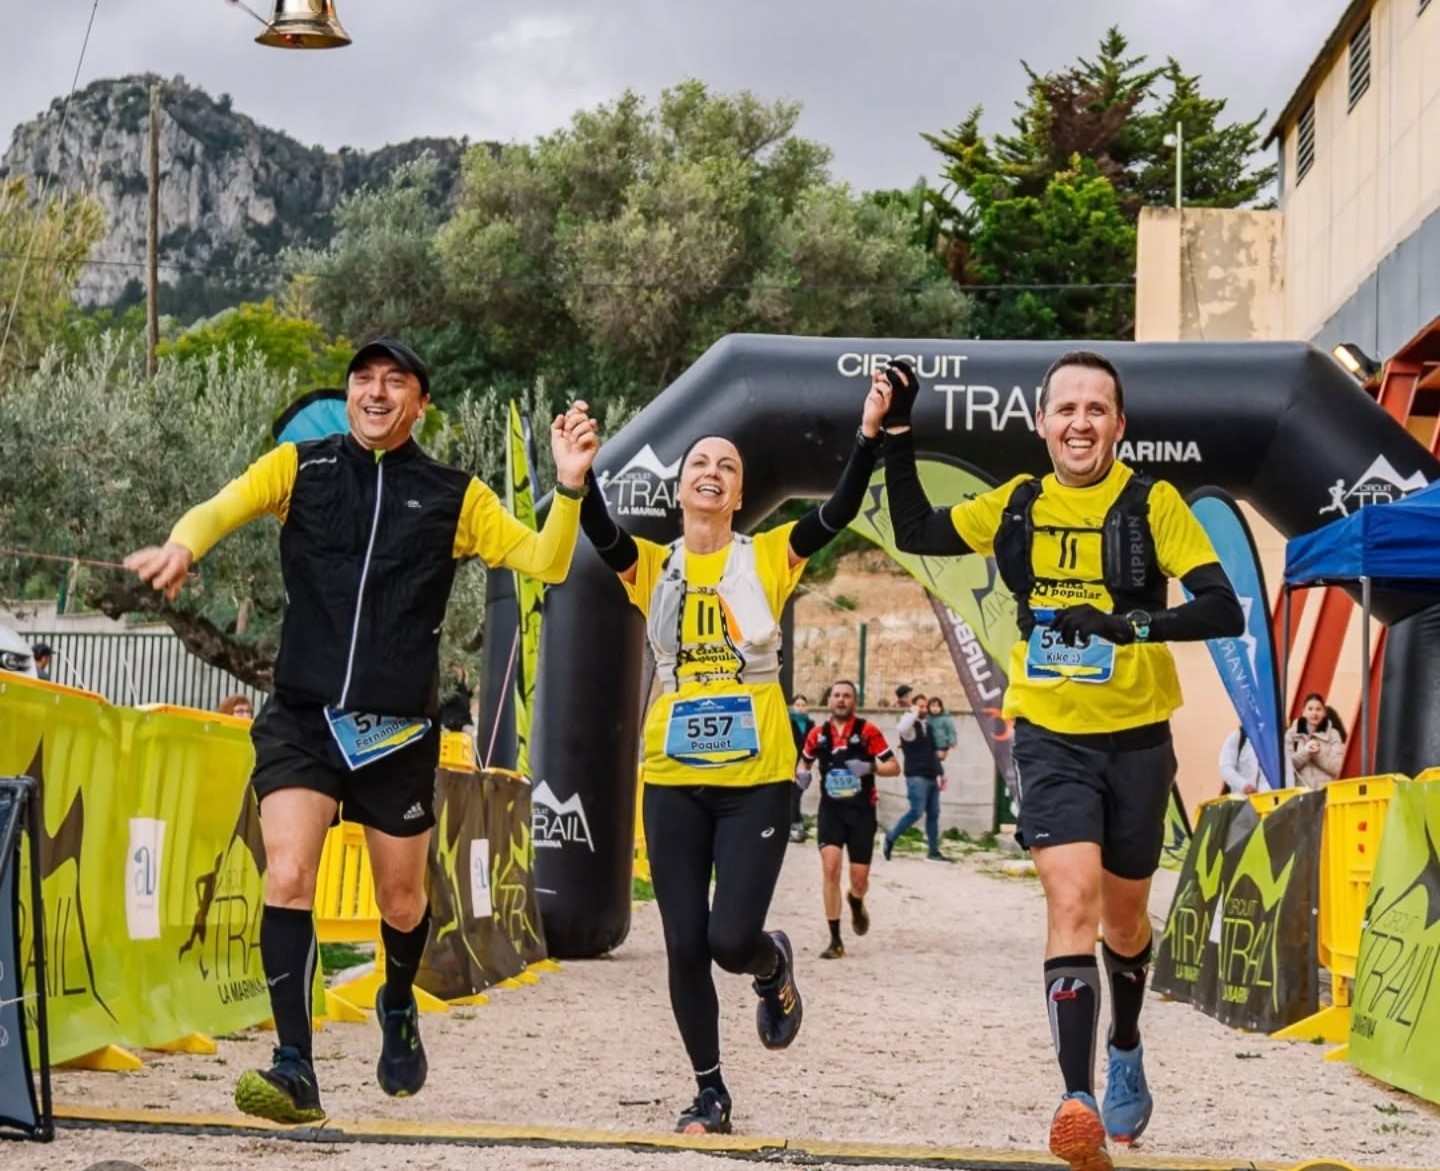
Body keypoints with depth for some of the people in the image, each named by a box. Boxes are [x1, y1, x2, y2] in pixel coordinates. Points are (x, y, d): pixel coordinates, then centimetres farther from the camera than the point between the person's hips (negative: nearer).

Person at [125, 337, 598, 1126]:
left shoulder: (454, 496, 6)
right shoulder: (299, 468, 4)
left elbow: (545, 563, 3)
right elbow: (222, 507, -12)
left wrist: (568, 489, -15)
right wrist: (182, 547, -35)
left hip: (397, 729, 1)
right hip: (301, 715, -1)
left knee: (401, 902, 11)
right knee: (289, 879, -18)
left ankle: (398, 1008, 44)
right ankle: (295, 1073, -17)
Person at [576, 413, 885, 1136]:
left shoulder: (769, 558, 2)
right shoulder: (651, 567, 4)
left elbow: (839, 513, -12)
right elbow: (600, 532, -15)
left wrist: (870, 436, -26)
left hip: (757, 780, -2)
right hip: (673, 783, 2)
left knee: (732, 940, -11)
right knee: (685, 947, 3)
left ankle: (775, 968, 27)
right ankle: (710, 1094, 20)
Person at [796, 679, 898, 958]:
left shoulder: (868, 731, -5)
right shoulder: (818, 734, 3)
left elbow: (894, 767, -4)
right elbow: (805, 761, 22)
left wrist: (870, 767, -23)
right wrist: (802, 774, -1)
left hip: (861, 811, -1)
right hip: (831, 809, 1)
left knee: (859, 879, 3)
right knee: (830, 868, -17)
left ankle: (856, 903, 43)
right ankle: (835, 940, -11)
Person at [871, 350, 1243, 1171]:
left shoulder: (1153, 504, -8)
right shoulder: (1017, 507, 3)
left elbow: (1225, 610, -16)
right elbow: (916, 531, 14)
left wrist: (1130, 624, -31)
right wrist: (898, 431, 6)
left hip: (1136, 739, 0)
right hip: (1052, 738, 1)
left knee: (1123, 915, 17)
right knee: (1072, 899, -19)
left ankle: (1127, 1055, 45)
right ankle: (1080, 1101, -26)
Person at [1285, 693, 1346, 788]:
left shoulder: (1333, 734, 4)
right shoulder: (1291, 734, 7)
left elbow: (1336, 768, -3)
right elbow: (1287, 765, -1)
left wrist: (1319, 754, -16)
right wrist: (1305, 752, -15)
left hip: (1325, 789, 0)